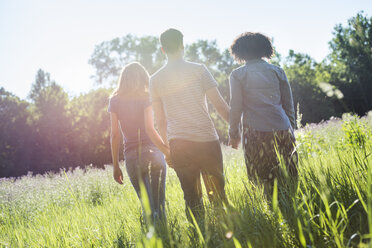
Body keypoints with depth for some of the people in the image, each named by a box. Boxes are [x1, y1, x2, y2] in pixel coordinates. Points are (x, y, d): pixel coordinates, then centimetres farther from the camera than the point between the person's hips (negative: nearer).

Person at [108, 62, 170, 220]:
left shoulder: (115, 101, 7)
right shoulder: (145, 98, -1)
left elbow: (115, 135, 4)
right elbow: (150, 129, -13)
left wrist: (116, 166, 7)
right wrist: (168, 152, -11)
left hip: (131, 157, 3)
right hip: (152, 153, -3)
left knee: (147, 206, 12)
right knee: (159, 206, -2)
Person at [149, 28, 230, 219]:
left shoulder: (155, 80, 7)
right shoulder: (198, 70, -1)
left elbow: (160, 121, 10)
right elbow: (220, 105, -4)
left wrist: (167, 148, 19)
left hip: (178, 144, 2)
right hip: (207, 139, -2)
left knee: (191, 196, 7)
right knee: (217, 192, 9)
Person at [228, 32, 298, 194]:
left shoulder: (238, 75, 4)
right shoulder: (277, 71, 12)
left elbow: (236, 107, 1)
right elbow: (288, 104, 13)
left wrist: (234, 134, 10)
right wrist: (291, 129, 21)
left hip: (256, 132, -3)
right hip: (283, 130, 3)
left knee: (267, 180, 0)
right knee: (290, 178, 7)